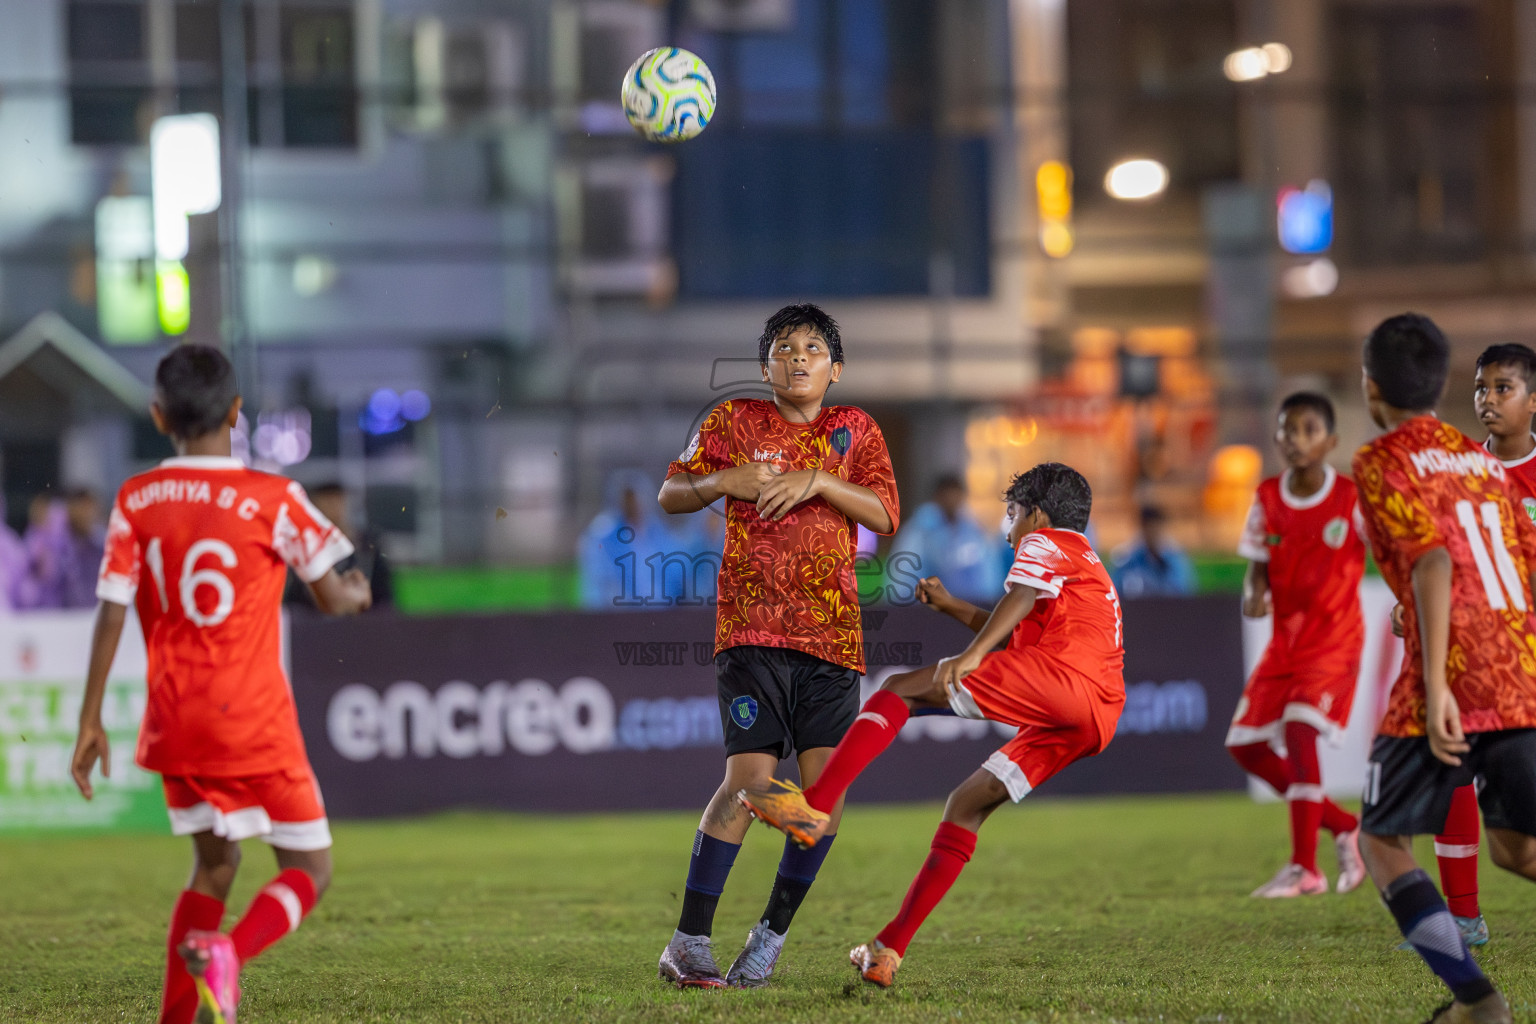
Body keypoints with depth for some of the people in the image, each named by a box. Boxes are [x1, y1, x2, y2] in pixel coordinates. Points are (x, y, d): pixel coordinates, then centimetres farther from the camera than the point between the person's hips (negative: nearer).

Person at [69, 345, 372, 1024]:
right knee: (309, 869, 7)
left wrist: (90, 721, 4)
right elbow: (333, 600, -2)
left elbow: (110, 615, -2)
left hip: (175, 725, 4)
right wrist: (358, 593, 23)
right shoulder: (273, 500, -9)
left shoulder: (136, 502, 0)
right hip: (255, 724, -4)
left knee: (214, 864, 21)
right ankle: (228, 954, -23)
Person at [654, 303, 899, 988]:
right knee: (750, 777, -15)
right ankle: (688, 943, -9)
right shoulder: (735, 423, 8)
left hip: (832, 635, 3)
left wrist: (818, 481, -11)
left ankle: (772, 934, 10)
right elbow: (670, 495, 14)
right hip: (752, 630, -3)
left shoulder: (854, 430, 12)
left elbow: (886, 515, 2)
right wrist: (723, 481, -5)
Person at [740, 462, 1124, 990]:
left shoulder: (1043, 543, 14)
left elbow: (1020, 599, -9)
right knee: (966, 806, 12)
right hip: (1097, 721, 9)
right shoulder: (1088, 566, 42)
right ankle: (889, 950, 7)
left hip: (1060, 672, -9)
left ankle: (815, 806, -25)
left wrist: (973, 654, -23)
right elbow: (1014, 630, 50)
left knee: (901, 688, -7)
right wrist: (951, 606, 51)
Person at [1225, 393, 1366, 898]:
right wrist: (1253, 594, -15)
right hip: (1286, 637, 6)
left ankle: (1303, 868, -20)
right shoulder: (1268, 499, 2)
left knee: (1299, 728, -25)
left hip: (1335, 637, -6)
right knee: (1245, 744, 3)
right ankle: (1344, 827, 18)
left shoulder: (1352, 498, -11)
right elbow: (1258, 565, 8)